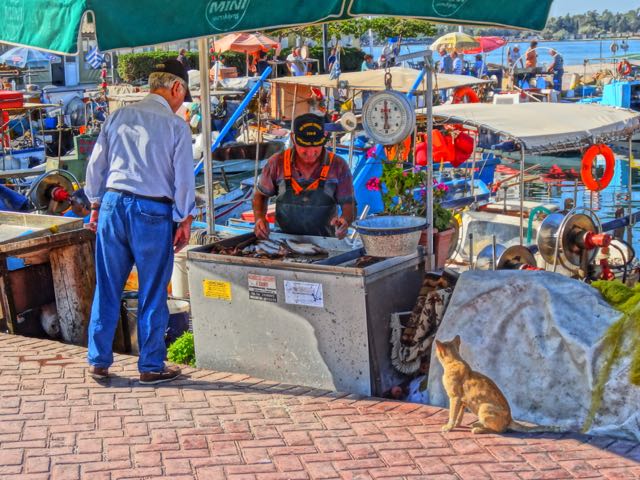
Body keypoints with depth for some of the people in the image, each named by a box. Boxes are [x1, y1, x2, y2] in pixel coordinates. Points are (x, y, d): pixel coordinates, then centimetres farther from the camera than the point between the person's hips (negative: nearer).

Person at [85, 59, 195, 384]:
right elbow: (183, 178, -5)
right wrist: (185, 221, 4)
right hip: (153, 213, -4)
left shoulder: (119, 117, 7)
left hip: (113, 203, 4)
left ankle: (99, 361, 20)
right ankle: (151, 367, 14)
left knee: (107, 288, 12)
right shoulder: (176, 125, -5)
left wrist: (96, 205, 20)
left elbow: (96, 164, 10)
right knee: (152, 294, 7)